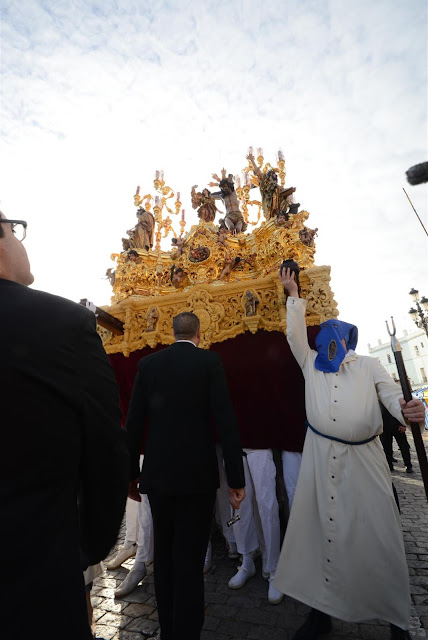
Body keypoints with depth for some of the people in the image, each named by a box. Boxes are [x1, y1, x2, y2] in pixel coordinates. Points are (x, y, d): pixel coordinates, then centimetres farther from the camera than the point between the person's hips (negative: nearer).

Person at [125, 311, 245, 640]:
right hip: (196, 475, -4)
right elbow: (226, 421, -13)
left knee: (164, 555, 22)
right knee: (190, 559, 10)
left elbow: (134, 422, 0)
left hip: (157, 475, 4)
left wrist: (131, 473, 11)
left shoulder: (148, 363, 0)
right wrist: (236, 479, -6)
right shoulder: (210, 361, -9)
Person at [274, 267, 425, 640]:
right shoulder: (311, 363, 11)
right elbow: (295, 332, 8)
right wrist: (294, 294, 13)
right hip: (321, 458, 1)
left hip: (364, 458, -1)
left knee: (377, 535, 6)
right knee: (321, 529, 8)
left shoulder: (368, 365, 8)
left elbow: (393, 396, 3)